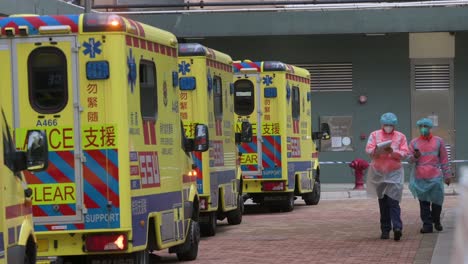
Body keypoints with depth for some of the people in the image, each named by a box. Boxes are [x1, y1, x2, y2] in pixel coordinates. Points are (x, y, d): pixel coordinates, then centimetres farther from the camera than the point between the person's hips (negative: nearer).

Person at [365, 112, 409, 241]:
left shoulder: (400, 136, 6)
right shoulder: (374, 135, 8)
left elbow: (404, 153, -3)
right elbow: (368, 150, -3)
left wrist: (392, 151, -21)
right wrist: (377, 150, -25)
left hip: (394, 173, -2)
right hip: (378, 173, 2)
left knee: (393, 201, -13)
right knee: (382, 202, 6)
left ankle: (397, 227, -21)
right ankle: (385, 229, 10)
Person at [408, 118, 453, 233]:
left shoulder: (438, 141, 8)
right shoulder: (414, 142, 8)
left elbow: (444, 159, 10)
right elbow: (410, 160, 6)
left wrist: (447, 175, 8)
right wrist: (415, 156, -17)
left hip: (435, 177, 0)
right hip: (420, 178, 0)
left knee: (437, 201, 0)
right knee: (424, 202, 0)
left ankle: (436, 221, 23)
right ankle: (427, 225, 5)